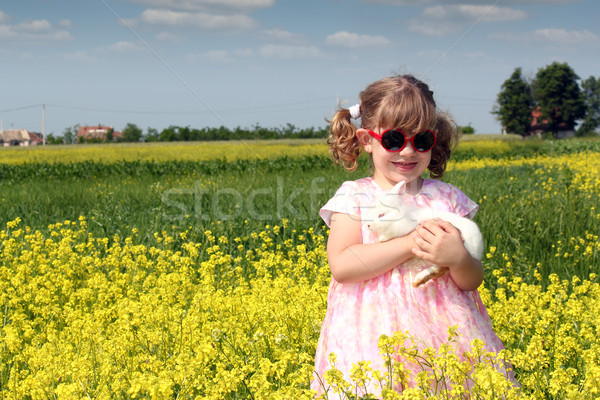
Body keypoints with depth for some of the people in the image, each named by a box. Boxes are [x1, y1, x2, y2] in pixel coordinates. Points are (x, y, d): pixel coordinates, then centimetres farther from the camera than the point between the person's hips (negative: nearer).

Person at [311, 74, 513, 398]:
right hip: (375, 336, -2)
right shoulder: (353, 197, 2)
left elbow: (472, 282, 4)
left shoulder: (447, 198, 7)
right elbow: (341, 266, -13)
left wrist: (458, 259, -19)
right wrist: (411, 244, -17)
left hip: (442, 332, 2)